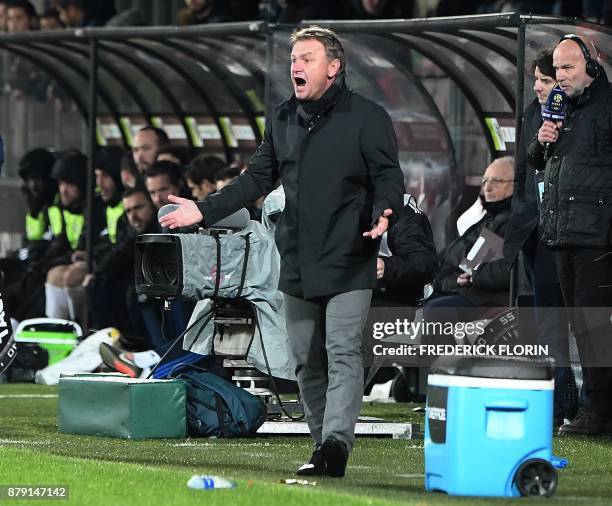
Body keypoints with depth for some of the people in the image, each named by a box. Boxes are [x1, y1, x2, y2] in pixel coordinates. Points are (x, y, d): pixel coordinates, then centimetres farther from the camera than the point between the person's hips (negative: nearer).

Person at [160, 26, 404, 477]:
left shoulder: (367, 117, -5)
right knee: (307, 362, 8)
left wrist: (383, 212, -29)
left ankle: (335, 444, -23)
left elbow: (389, 177, -7)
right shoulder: (283, 119, 14)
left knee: (342, 354, -15)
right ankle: (326, 449, 15)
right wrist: (205, 211, 11)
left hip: (349, 264, -7)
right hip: (297, 265, 7)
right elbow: (257, 178, 19)